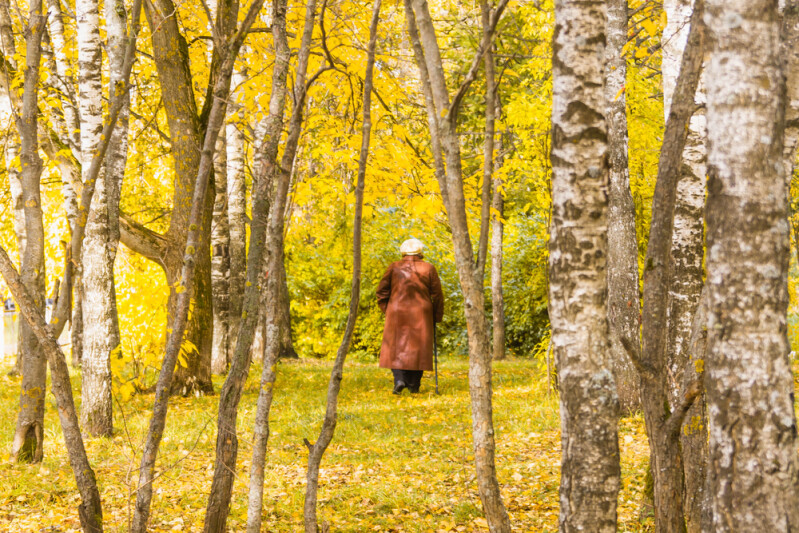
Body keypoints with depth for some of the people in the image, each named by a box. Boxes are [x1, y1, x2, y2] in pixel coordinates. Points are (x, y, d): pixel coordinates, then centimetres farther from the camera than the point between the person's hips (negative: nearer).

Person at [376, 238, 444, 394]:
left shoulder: (394, 267, 1)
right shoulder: (428, 269, 2)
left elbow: (382, 291, 2)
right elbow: (437, 295, 3)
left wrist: (386, 310, 12)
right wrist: (437, 317, 11)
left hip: (397, 313, 0)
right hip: (421, 315, 0)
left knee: (396, 347, 6)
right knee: (418, 347, 8)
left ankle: (399, 379, -12)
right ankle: (414, 384, 7)